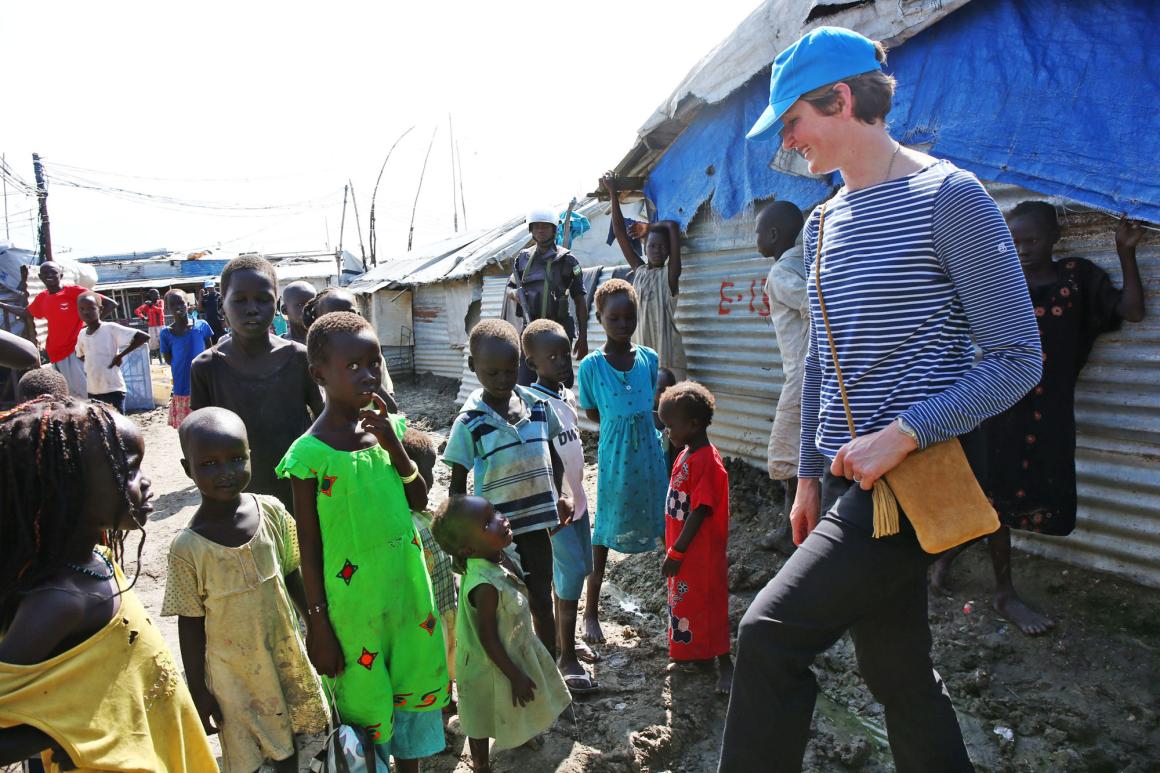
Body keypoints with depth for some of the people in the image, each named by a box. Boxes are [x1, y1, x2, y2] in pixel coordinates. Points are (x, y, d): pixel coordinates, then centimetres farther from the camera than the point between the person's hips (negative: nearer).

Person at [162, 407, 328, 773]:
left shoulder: (272, 512, -11)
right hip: (233, 673, -3)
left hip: (287, 655, 3)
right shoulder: (188, 547, -19)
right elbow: (190, 623, -10)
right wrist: (198, 693, -4)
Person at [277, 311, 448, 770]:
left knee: (416, 685, 20)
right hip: (352, 598, -5)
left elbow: (419, 501, 3)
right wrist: (318, 626, -8)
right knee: (364, 698, 12)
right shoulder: (310, 452, -16)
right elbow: (309, 547, -11)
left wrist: (396, 449, -13)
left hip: (407, 584, 5)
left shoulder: (386, 427, -2)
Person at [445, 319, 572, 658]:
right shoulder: (469, 422, -11)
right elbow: (457, 485, -5)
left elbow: (552, 454, 13)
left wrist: (559, 495, 2)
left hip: (537, 520, 3)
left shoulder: (538, 405, -1)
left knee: (541, 599, 16)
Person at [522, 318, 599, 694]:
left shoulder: (568, 397, 7)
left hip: (576, 499, 8)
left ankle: (564, 638, 32)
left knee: (574, 571, 15)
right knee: (572, 572, -6)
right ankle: (566, 656, 5)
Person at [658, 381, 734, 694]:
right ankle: (692, 652, 36)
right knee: (683, 600, 20)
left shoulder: (707, 463, -24)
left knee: (708, 604, 1)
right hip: (683, 550, 10)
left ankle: (724, 665, 15)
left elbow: (699, 513, -24)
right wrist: (671, 548, 17)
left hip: (702, 552, -9)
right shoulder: (685, 456, 6)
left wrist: (676, 552, -20)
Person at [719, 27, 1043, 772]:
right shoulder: (824, 223, 13)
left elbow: (1018, 359, -12)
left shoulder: (950, 198, -10)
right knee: (897, 669, 15)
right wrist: (810, 474, 16)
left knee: (771, 633, -15)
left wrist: (900, 434, -21)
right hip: (853, 477, 7)